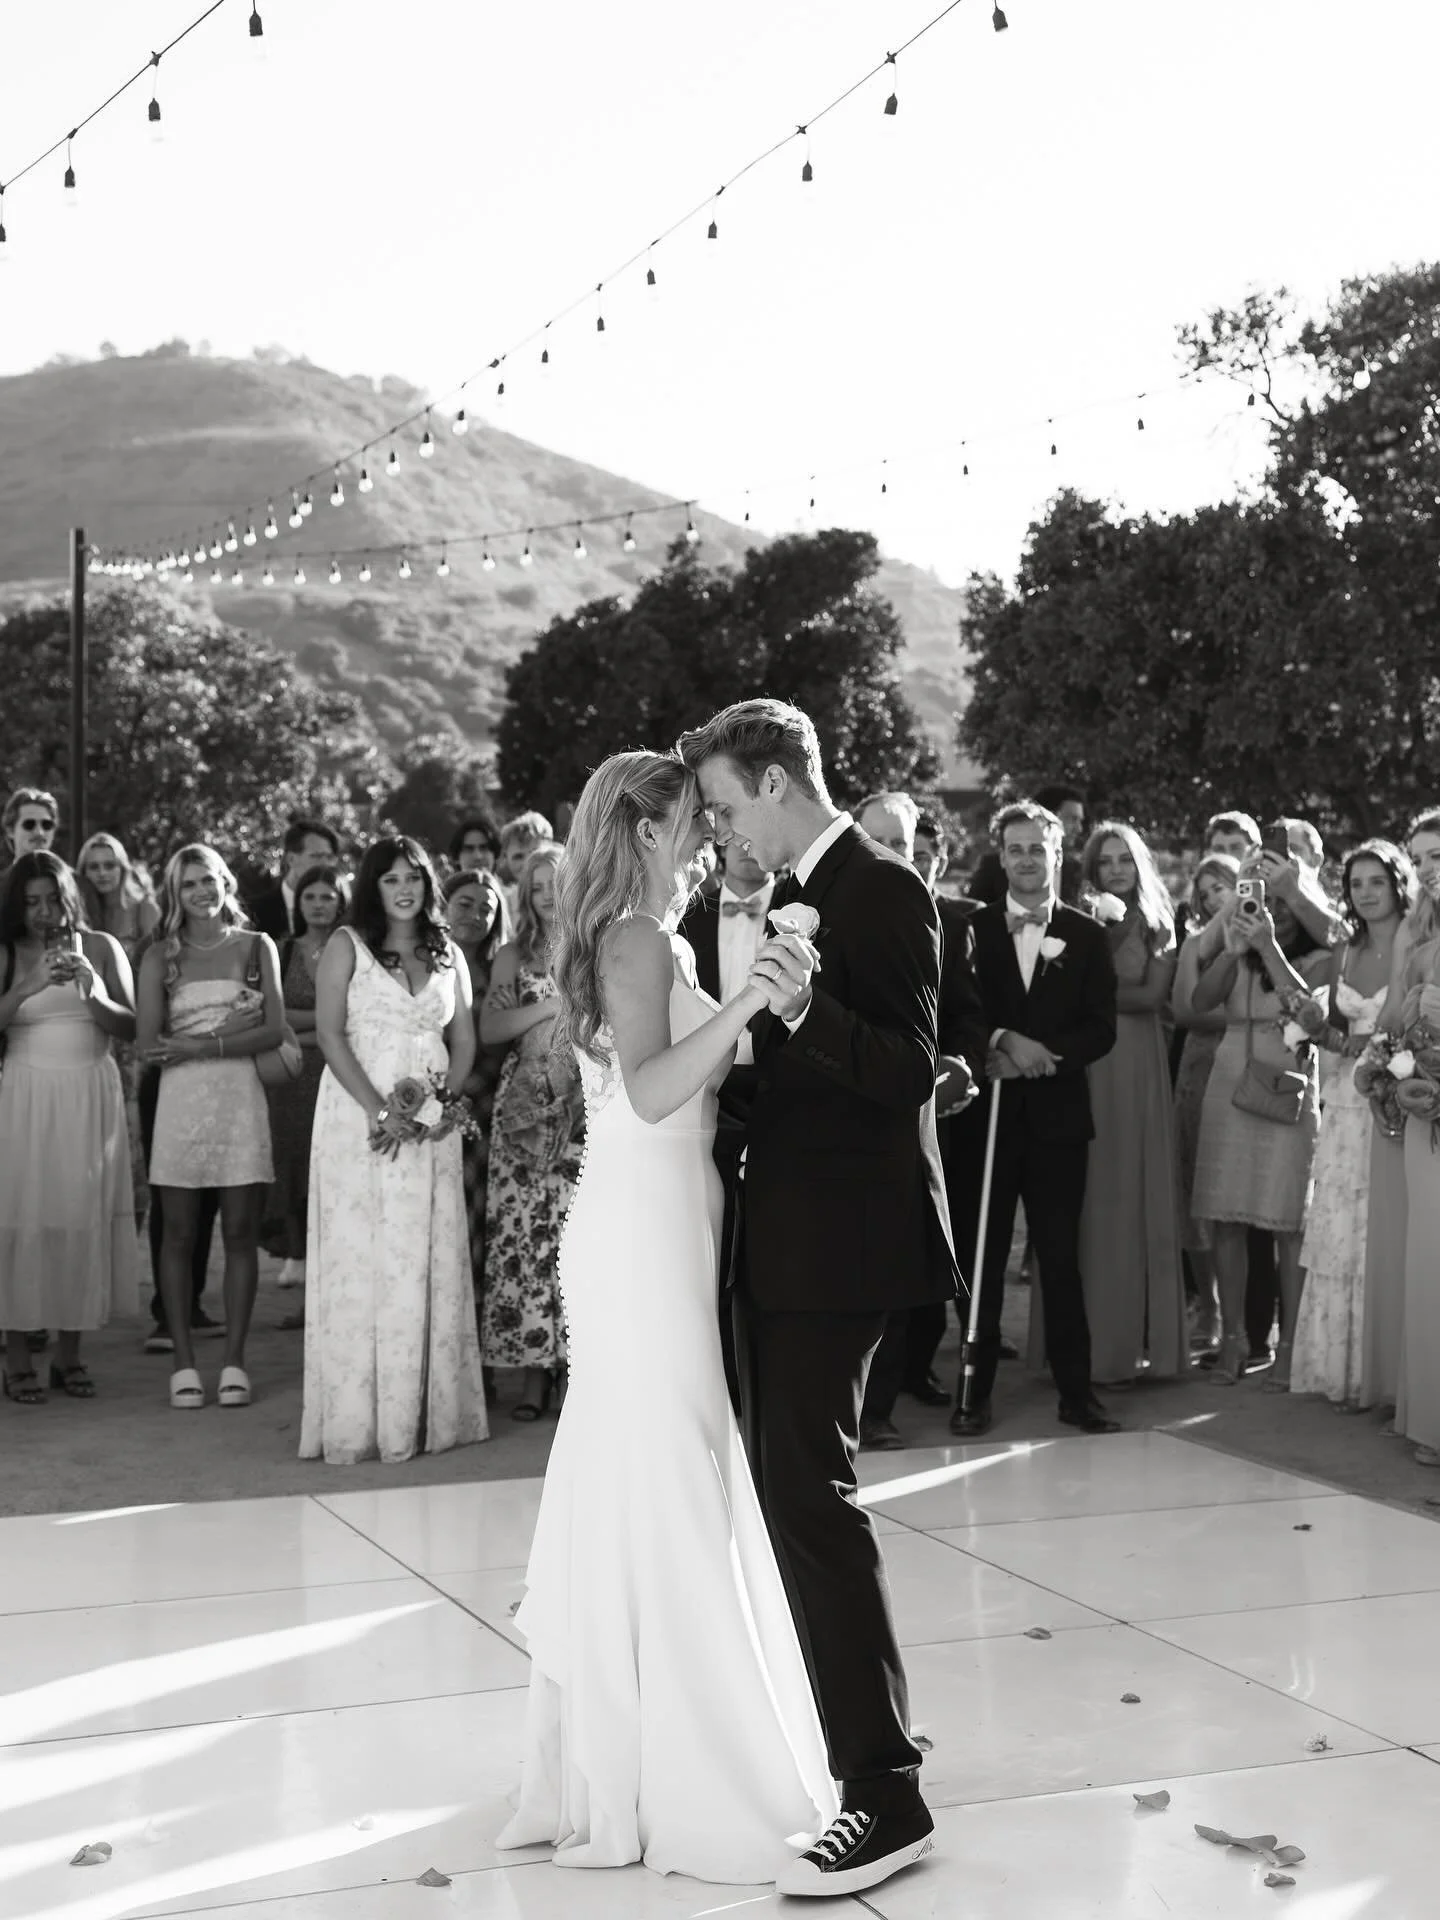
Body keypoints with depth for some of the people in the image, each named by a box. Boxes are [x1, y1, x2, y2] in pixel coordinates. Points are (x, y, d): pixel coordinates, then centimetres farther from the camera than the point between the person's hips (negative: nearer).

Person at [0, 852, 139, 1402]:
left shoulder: (101, 948, 7)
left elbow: (130, 1027, 3)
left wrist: (94, 994, -14)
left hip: (92, 1098, 1)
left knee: (86, 1217, 0)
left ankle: (70, 1353, 9)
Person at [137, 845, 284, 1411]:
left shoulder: (256, 947, 9)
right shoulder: (160, 956, 8)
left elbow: (275, 1031, 0)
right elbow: (148, 1044, -2)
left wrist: (200, 1045, -10)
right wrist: (229, 1029, -11)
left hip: (240, 1097, 0)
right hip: (181, 1102, 0)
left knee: (240, 1232, 0)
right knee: (179, 1233, 1)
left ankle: (234, 1360, 6)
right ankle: (184, 1364, 6)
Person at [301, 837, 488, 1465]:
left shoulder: (447, 956, 14)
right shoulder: (346, 945, 2)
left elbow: (464, 1042, 11)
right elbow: (330, 1034, -6)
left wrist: (437, 1107, -7)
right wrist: (380, 1110, -15)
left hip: (431, 1126, 4)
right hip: (360, 1118, -4)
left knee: (428, 1265, 3)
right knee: (360, 1261, -4)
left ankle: (427, 1413, 10)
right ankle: (356, 1421, 0)